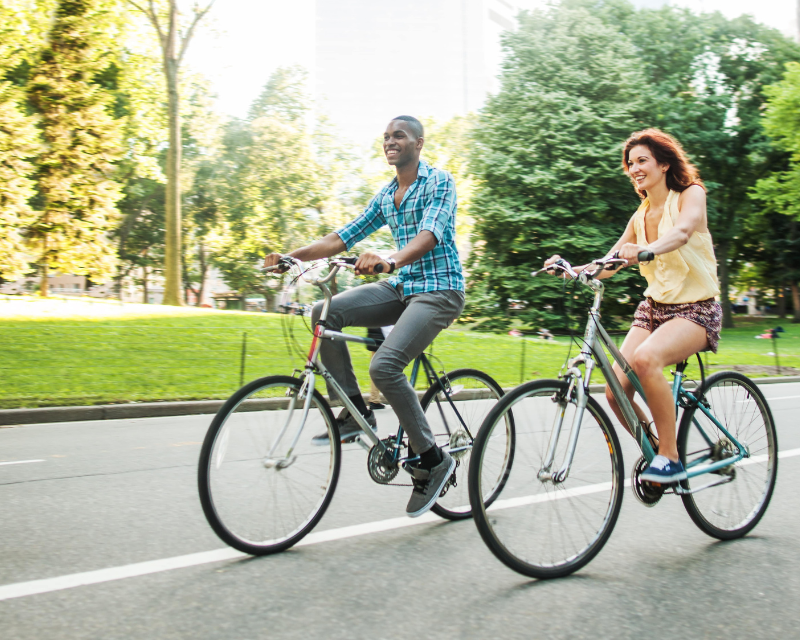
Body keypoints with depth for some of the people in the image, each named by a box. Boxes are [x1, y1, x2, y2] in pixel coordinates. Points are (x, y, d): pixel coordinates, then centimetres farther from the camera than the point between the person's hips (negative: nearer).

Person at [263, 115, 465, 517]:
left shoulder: (439, 182, -8)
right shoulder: (385, 196, 16)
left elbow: (430, 234, -26)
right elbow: (344, 236, 13)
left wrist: (390, 260, -46)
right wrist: (291, 256, 1)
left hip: (439, 291, -7)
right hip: (401, 287, 8)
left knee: (384, 365, -27)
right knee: (325, 313, -13)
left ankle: (433, 460, -11)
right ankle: (355, 411, -4)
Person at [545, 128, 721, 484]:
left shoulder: (691, 194, -5)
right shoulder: (641, 216, 12)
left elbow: (682, 232, -28)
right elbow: (607, 265, 8)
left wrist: (645, 250, -49)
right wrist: (571, 269, -13)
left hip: (696, 310, -6)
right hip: (654, 306, 6)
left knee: (645, 358, -35)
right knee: (616, 390, -13)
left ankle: (671, 457, -20)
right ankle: (655, 449, 14)